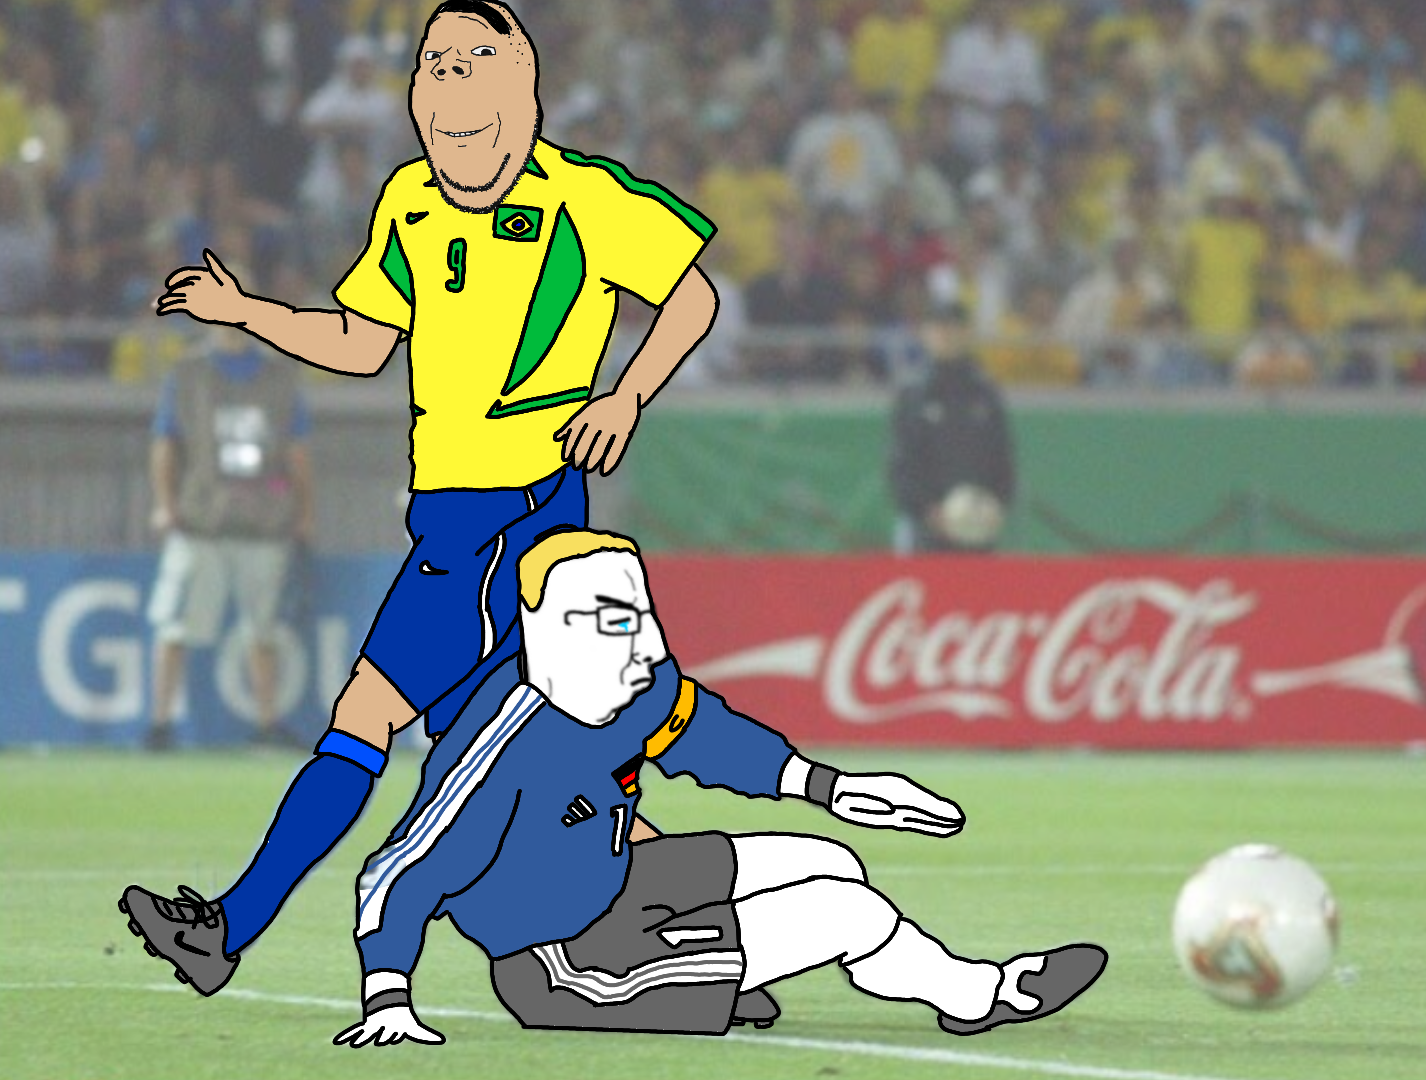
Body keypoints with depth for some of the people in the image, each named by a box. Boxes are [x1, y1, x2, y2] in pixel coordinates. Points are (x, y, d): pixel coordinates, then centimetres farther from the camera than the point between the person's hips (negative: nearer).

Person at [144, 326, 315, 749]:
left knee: (261, 628, 6)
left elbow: (297, 451, 15)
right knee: (176, 623, -7)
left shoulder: (279, 377, 13)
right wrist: (164, 504, -7)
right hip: (198, 524, -2)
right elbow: (164, 446, 5)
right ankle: (160, 721, -4)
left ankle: (268, 721, 13)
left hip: (266, 525, 2)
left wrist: (305, 512, 7)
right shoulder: (185, 377, 8)